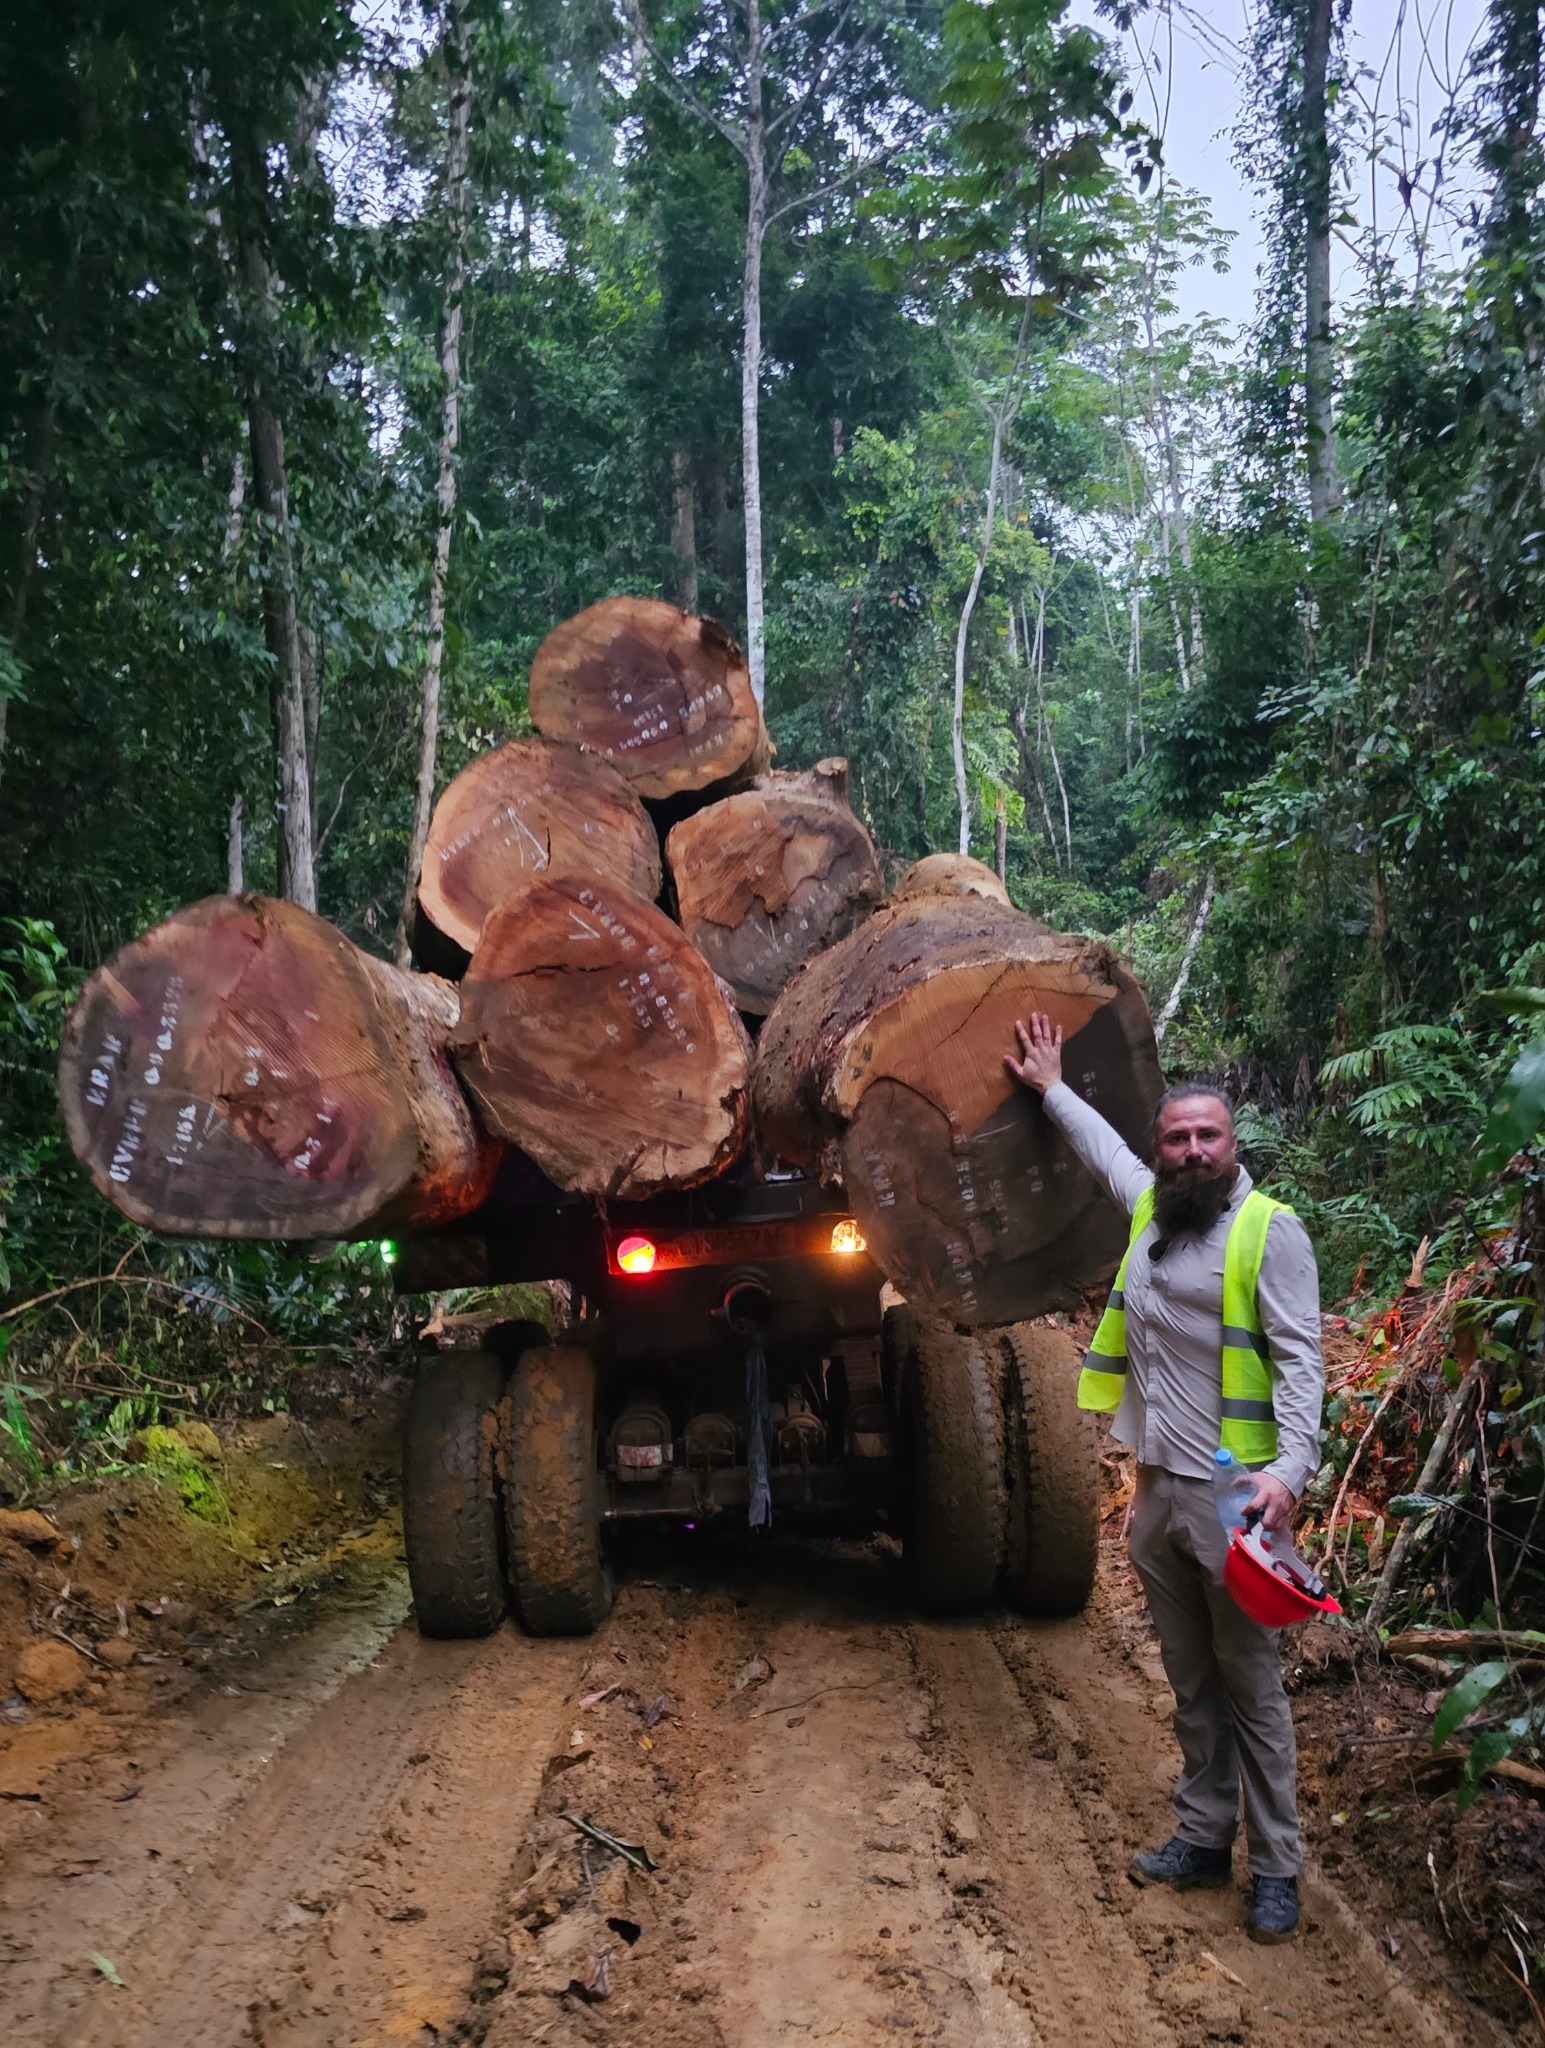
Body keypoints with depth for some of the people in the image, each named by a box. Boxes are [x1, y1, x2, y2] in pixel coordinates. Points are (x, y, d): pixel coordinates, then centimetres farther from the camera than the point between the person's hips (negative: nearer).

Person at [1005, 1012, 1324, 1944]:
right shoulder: (1152, 1208, 10)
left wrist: (1291, 1467, -25)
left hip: (1232, 1494, -6)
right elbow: (1104, 1147, 31)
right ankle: (1204, 1838, 26)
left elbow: (1299, 1358, -14)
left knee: (1251, 1685, 0)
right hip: (1158, 1487, 7)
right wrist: (1052, 1086, 41)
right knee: (1192, 1683, 15)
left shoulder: (1269, 1228, -10)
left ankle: (1277, 1870, 10)